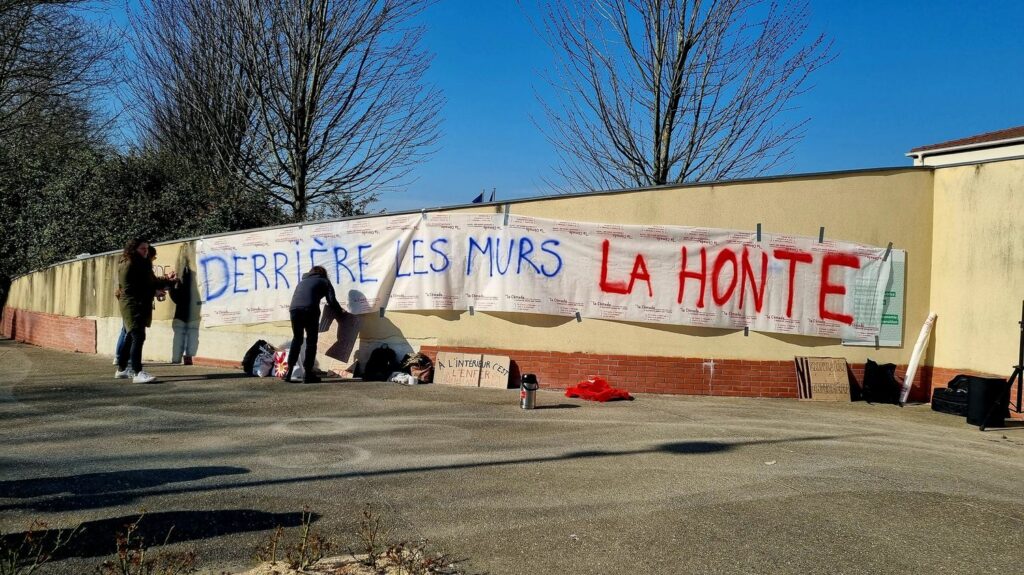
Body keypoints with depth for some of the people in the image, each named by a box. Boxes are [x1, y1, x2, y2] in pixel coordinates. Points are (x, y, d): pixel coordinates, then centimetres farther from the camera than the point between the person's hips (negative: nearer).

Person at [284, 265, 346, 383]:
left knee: (296, 339, 18)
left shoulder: (302, 282, 36)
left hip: (294, 308, 5)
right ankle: (308, 373, 1)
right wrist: (340, 312, 25)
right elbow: (332, 300, 10)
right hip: (309, 310, -4)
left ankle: (289, 371, 14)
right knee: (311, 341, 5)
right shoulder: (324, 281, 21)